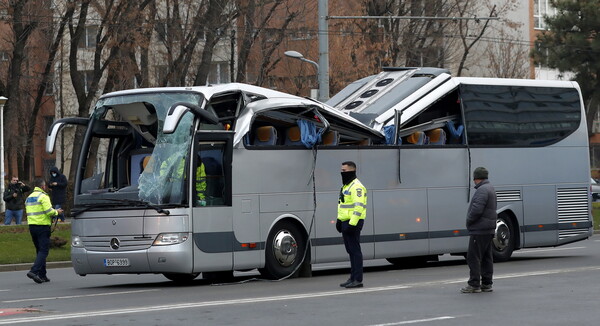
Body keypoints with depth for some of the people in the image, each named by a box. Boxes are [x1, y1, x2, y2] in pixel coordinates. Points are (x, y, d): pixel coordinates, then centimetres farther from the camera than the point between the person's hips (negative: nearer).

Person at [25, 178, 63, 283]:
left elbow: (30, 212, 18)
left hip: (31, 226, 8)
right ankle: (34, 271, -22)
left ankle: (42, 275, 13)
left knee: (39, 250, 14)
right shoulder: (43, 196, -9)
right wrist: (56, 212, 3)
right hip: (42, 226, -8)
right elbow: (49, 211, -18)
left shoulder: (29, 198, 17)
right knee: (44, 250, -7)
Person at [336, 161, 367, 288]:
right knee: (350, 250, 13)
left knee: (355, 250, -9)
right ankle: (353, 278, 18)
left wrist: (352, 224, -26)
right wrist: (339, 220, 18)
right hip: (346, 222, 11)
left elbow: (359, 206, -22)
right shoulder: (346, 186, 20)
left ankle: (357, 280, -8)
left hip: (353, 223, -11)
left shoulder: (356, 187, -14)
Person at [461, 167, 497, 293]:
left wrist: (469, 221, -9)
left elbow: (477, 209, -25)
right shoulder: (490, 189, 17)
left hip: (479, 229, -11)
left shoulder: (482, 190, -17)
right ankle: (487, 284, 15)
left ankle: (474, 284, -8)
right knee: (486, 258, 12)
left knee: (473, 257, -7)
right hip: (489, 229, 11)